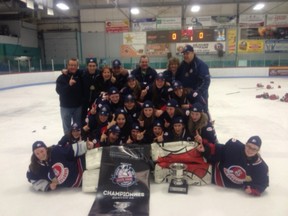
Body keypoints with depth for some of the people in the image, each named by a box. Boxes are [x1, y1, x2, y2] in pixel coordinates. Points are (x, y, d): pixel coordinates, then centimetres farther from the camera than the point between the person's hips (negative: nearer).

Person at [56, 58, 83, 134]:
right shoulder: (62, 77, -10)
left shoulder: (81, 75, -4)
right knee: (67, 126, 11)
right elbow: (59, 91, -20)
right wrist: (69, 85, -31)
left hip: (78, 106, 2)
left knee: (78, 126, 14)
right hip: (66, 106, -1)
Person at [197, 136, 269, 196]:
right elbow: (219, 151, -11)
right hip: (215, 170, 0)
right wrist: (206, 148, -25)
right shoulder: (234, 146, -25)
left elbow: (263, 183, -9)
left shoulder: (260, 167, -21)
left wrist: (253, 190, -27)